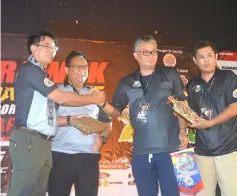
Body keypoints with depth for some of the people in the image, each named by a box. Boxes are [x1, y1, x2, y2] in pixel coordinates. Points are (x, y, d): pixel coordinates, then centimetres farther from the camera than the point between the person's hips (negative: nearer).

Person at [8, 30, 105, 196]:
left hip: (43, 143, 9)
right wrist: (93, 99, 0)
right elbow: (61, 98, -11)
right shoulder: (30, 70, -6)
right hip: (29, 141, -9)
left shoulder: (41, 75, 22)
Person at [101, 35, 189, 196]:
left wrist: (182, 131, -4)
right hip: (141, 151, 2)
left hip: (169, 148, -2)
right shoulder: (126, 83, 10)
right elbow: (116, 111, 9)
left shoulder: (170, 75, 5)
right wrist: (103, 105, -12)